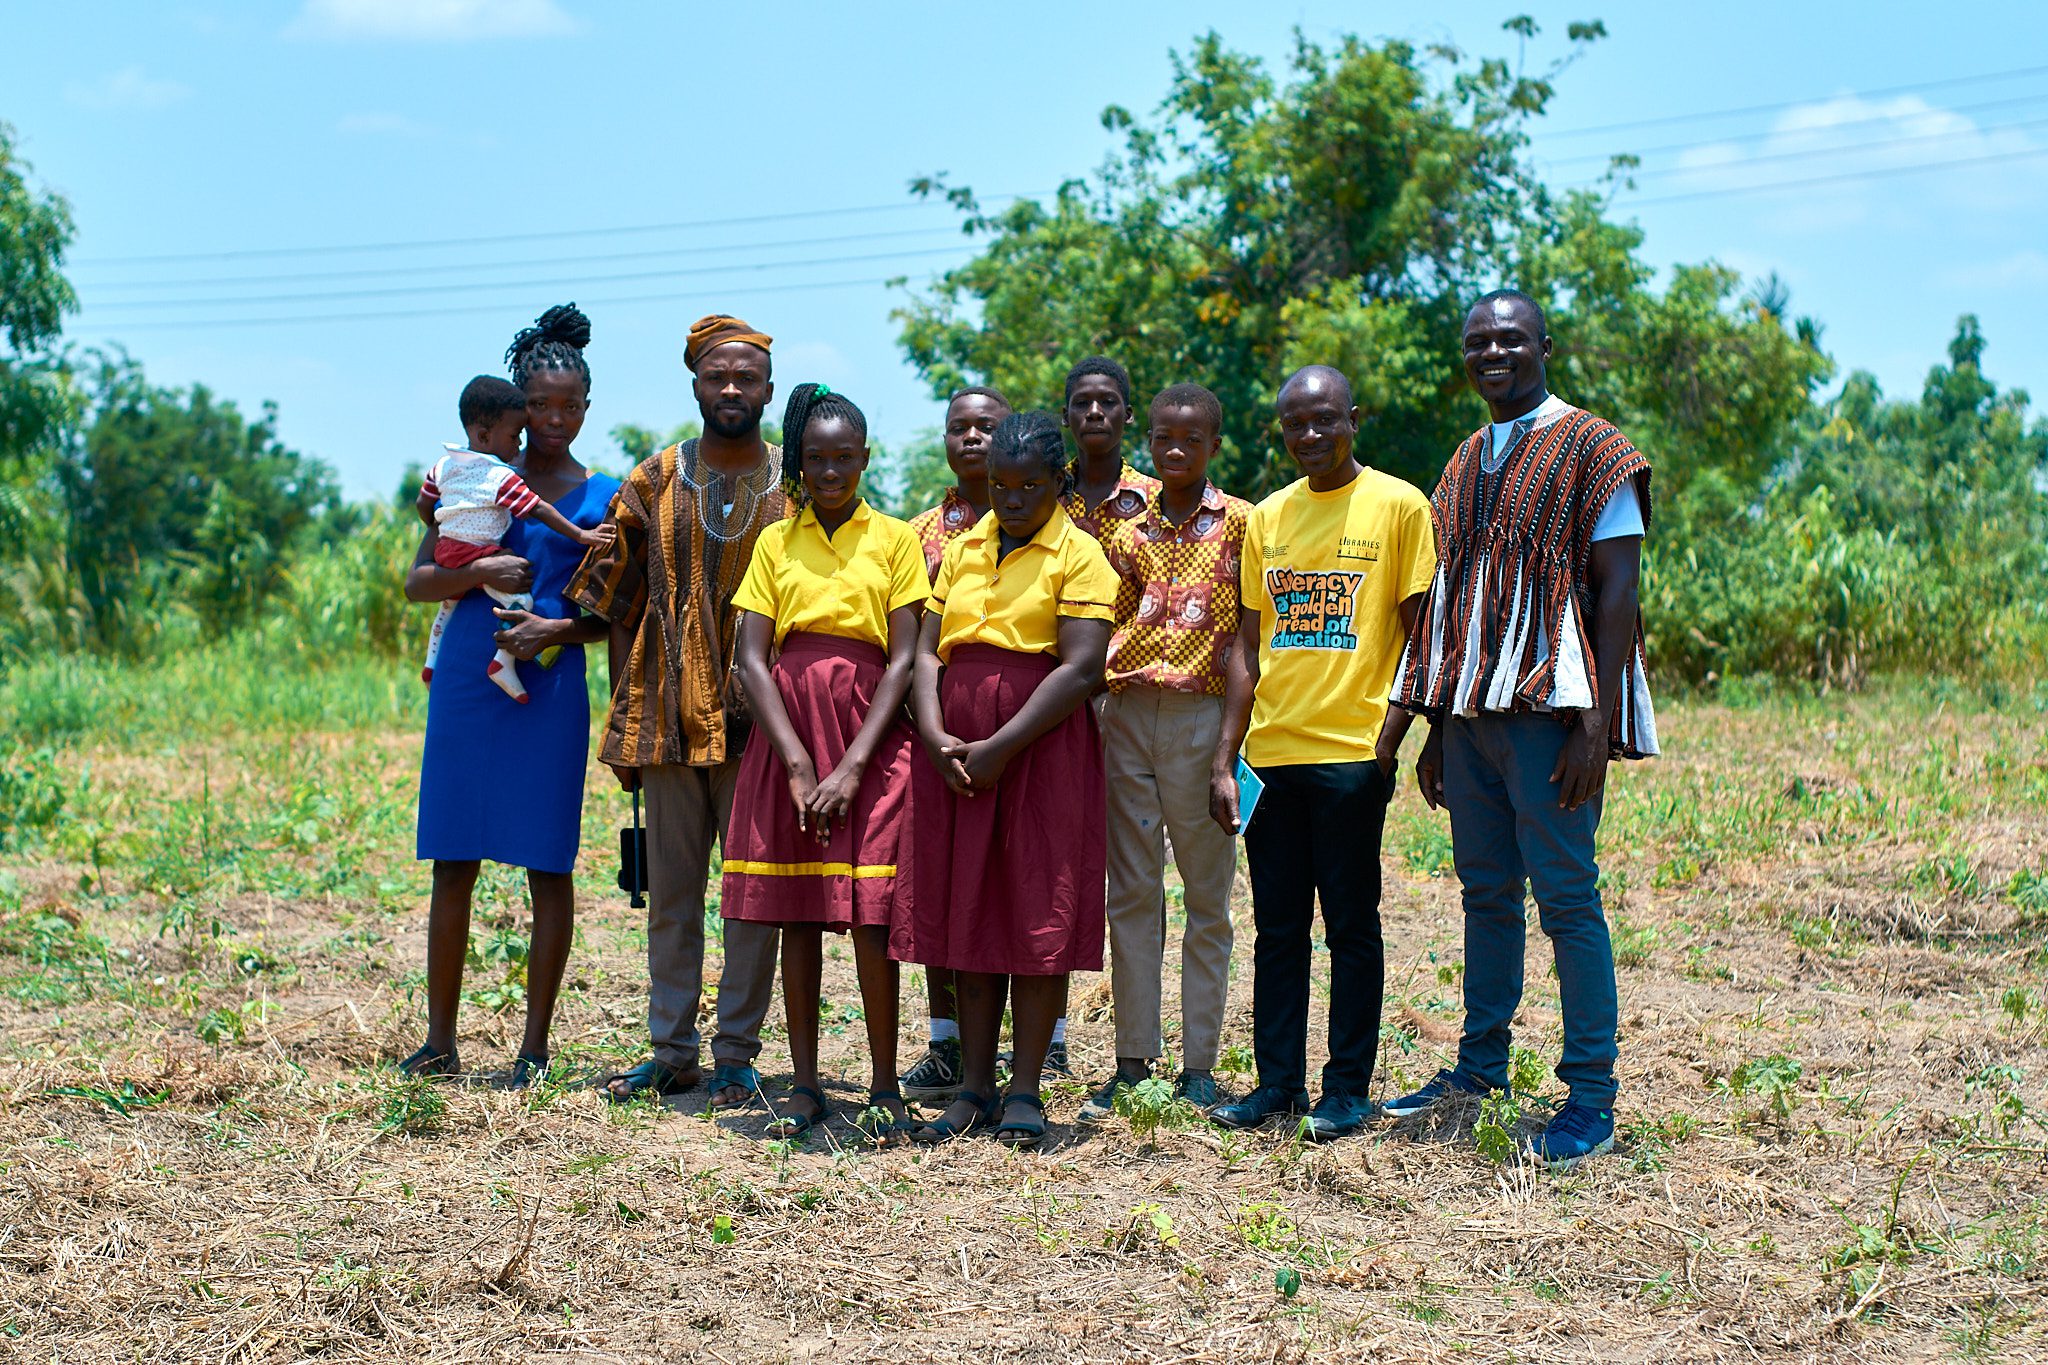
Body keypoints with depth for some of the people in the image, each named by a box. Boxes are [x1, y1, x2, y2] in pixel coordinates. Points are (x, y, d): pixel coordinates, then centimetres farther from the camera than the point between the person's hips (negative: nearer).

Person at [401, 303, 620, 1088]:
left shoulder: (603, 499, 7)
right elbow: (418, 582, 6)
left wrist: (560, 628, -12)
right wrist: (479, 573, -12)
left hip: (552, 692, -1)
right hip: (466, 686, 1)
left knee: (548, 867, -1)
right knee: (453, 865, 3)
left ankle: (535, 1046, 5)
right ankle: (439, 1041, 10)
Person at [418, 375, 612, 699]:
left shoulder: (443, 465, 8)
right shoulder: (501, 477, -14)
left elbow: (422, 505, 18)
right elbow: (540, 511, -16)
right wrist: (580, 535, -14)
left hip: (445, 549, 9)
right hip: (479, 554, -8)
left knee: (449, 602, 30)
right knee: (520, 600, -12)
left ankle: (432, 663, 38)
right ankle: (503, 663, -19)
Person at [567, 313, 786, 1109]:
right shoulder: (653, 483, 8)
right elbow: (615, 604, 10)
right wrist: (624, 718, 5)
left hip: (758, 718, -2)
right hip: (669, 715, 2)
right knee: (670, 891, 7)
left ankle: (737, 1052, 9)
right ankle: (672, 1051, 15)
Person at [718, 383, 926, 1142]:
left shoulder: (893, 539, 4)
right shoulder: (776, 543, 10)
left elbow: (904, 658, -3)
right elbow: (751, 660, 2)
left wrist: (853, 766, -12)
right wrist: (797, 764, -10)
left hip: (870, 735, -2)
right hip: (786, 733, 2)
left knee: (871, 915, -7)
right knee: (796, 913, 4)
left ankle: (884, 1087, 1)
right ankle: (804, 1085, 10)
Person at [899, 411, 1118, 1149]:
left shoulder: (1079, 556, -3)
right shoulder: (961, 550, 14)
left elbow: (1081, 669, -12)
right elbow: (927, 651, 8)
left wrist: (1000, 748, -17)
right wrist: (935, 737, -9)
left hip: (1041, 748, -5)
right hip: (956, 753, 5)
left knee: (1038, 916, -3)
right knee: (967, 912, 5)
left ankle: (1026, 1089, 3)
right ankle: (975, 1087, 11)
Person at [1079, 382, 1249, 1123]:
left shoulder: (1240, 523, 2)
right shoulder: (1127, 530, 12)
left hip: (1201, 716, -3)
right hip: (1127, 716, 3)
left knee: (1207, 894, 2)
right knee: (1131, 894, 5)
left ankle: (1198, 1066, 7)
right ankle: (1132, 1062, 10)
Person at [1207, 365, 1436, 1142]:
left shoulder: (1397, 507, -2)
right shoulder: (1267, 518, 12)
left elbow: (1421, 635, -3)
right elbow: (1247, 648, 13)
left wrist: (1390, 741, -12)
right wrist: (1224, 759, 7)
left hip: (1352, 754, -5)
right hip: (1271, 752, 5)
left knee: (1351, 924, 1)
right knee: (1277, 925, 9)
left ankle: (1348, 1089, 8)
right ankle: (1278, 1080, 16)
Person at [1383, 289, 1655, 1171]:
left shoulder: (1591, 452, -4)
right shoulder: (1467, 464, 18)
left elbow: (1616, 590, -10)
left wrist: (1598, 721, -17)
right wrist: (1437, 728, 16)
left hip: (1551, 709, -7)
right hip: (1472, 713, 7)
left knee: (1566, 896, -6)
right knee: (1486, 892, 13)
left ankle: (1592, 1099, -2)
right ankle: (1481, 1061, 24)